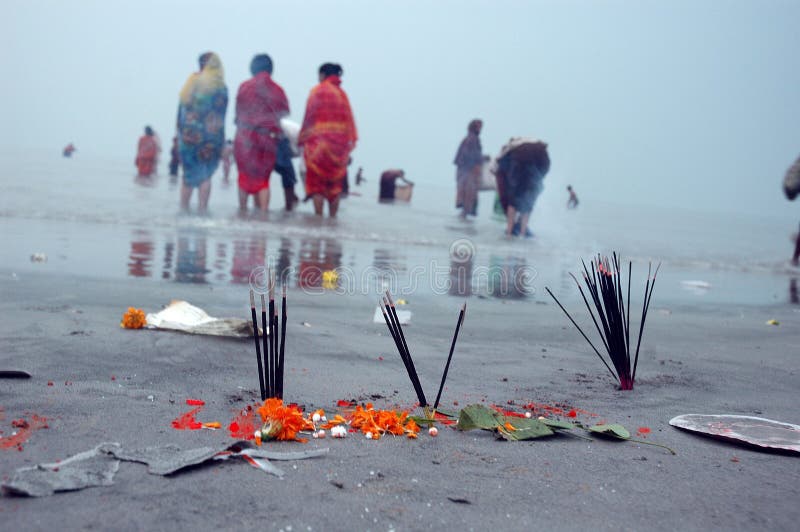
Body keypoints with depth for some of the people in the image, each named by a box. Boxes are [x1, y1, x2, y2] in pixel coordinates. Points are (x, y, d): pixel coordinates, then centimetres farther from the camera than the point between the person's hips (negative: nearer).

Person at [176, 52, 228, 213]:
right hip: (209, 134, -1)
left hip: (188, 132, 1)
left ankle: (183, 208, 14)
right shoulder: (220, 87, 1)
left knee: (189, 173, 11)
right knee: (205, 174, 5)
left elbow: (181, 110, 3)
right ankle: (202, 210, 1)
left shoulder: (191, 83, 2)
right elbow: (221, 115, 4)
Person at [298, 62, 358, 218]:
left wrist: (302, 139, 5)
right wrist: (350, 143, 11)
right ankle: (332, 217, 10)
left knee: (316, 181, 0)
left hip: (318, 141, -4)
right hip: (340, 142, 5)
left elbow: (309, 117, -3)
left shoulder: (317, 91, -2)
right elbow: (349, 119, 8)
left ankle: (319, 217, -5)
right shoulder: (342, 93, 10)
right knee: (335, 183, 10)